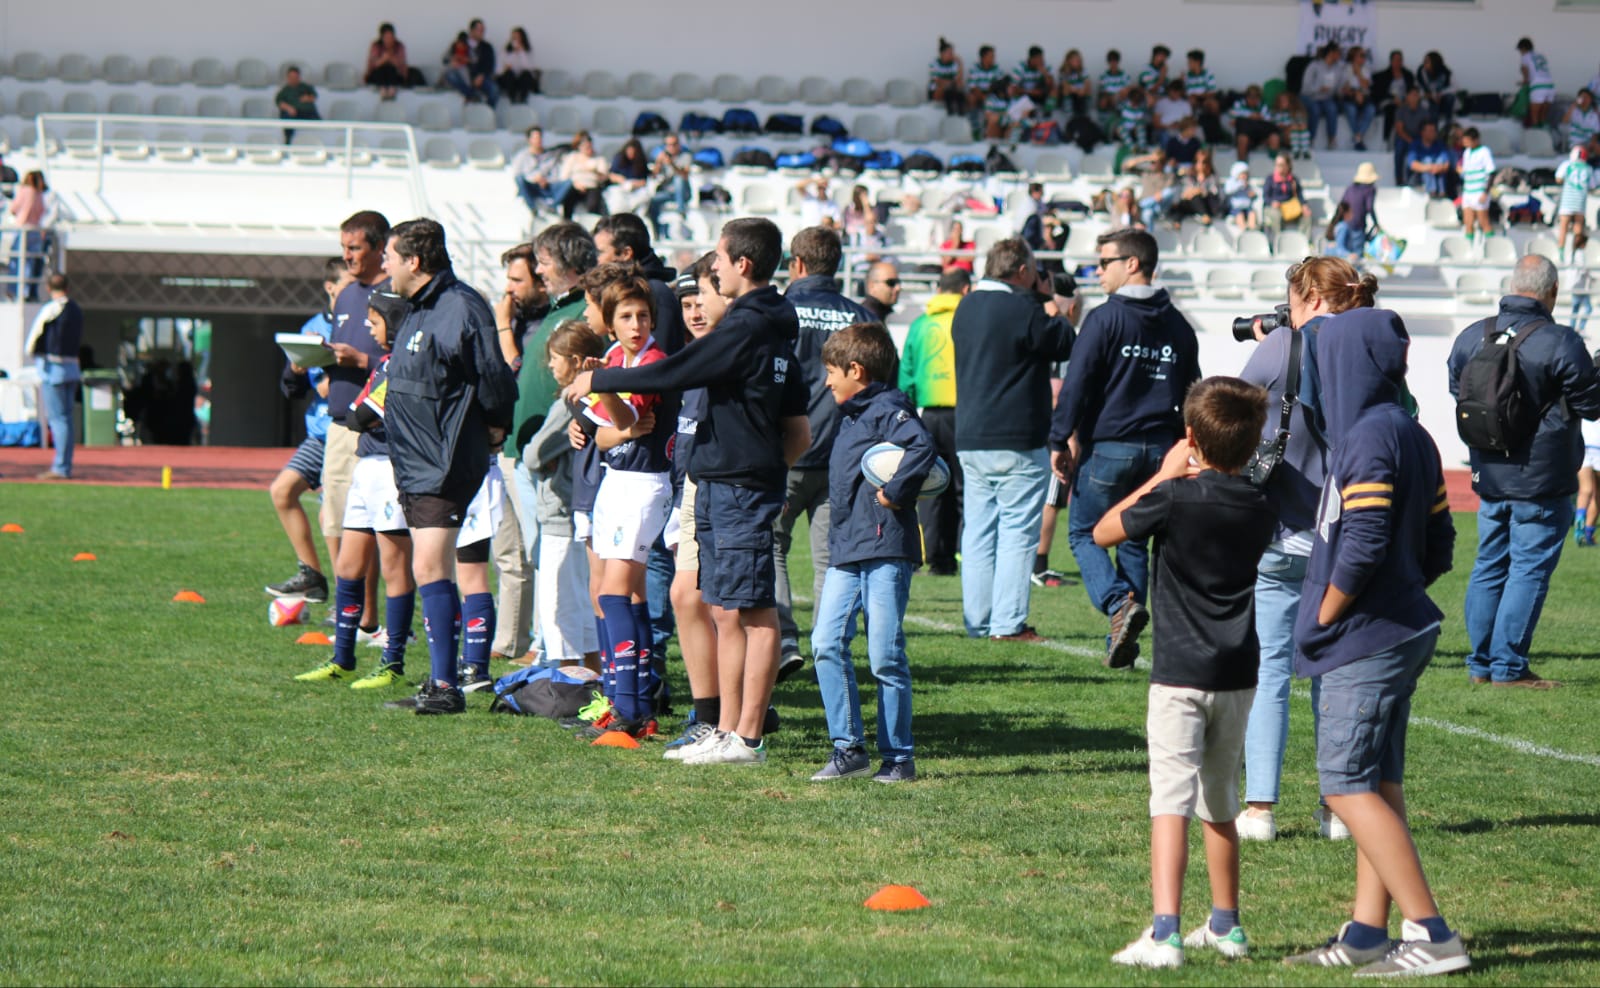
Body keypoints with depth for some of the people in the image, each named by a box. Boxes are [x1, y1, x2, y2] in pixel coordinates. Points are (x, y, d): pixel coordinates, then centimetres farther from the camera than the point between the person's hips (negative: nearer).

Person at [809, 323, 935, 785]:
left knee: (885, 656, -3)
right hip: (845, 552, 9)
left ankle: (898, 756, 6)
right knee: (826, 644, -2)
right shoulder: (852, 416, 19)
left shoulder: (888, 409, -10)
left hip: (886, 551, -9)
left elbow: (922, 447, -28)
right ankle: (848, 747, 2)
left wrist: (895, 493, -21)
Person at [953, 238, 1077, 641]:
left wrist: (1052, 316, 22)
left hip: (969, 440, 8)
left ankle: (977, 620, 10)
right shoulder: (1022, 309, -13)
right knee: (1017, 532, -4)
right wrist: (1060, 317, 15)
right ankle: (1008, 623, -7)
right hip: (1017, 443, -8)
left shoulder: (966, 308, 12)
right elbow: (1065, 347, -4)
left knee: (977, 532, 10)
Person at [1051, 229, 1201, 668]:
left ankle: (1120, 603, -17)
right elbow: (1191, 395, 16)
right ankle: (1123, 642, 13)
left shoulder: (1106, 318, -8)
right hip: (1160, 449, 6)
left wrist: (1060, 440, -4)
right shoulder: (1178, 326, 11)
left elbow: (1076, 384, -11)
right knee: (1135, 540, 15)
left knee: (1083, 532, 7)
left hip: (1108, 447, -6)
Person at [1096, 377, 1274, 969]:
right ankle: (1225, 926, 29)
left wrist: (1165, 475, 5)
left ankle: (1164, 935, -22)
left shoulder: (1175, 498, -12)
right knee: (1219, 805, 19)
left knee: (1171, 802, -11)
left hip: (1180, 675, -5)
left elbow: (1104, 532, 2)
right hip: (1238, 676, 5)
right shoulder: (1258, 510, 3)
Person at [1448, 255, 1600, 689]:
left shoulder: (1471, 337, 2)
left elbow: (1457, 390, 16)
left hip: (1488, 475, 6)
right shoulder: (1561, 344, -16)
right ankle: (1508, 665, -3)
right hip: (1541, 480, -6)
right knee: (1530, 568, -1)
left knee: (1489, 566, 15)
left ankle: (1480, 662, 17)